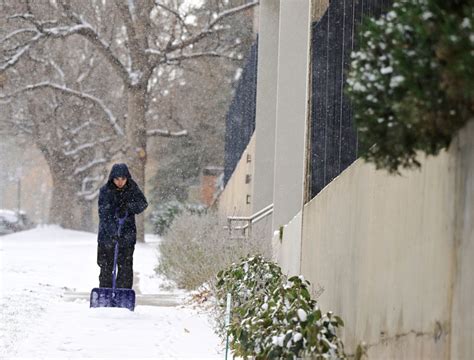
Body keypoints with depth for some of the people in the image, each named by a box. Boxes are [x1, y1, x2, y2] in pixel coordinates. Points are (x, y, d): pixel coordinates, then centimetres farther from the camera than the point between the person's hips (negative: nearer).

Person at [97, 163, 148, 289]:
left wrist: (129, 207, -27)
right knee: (106, 268, 3)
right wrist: (113, 232, -28)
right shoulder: (105, 191, -9)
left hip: (127, 235, 1)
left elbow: (143, 203, -8)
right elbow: (104, 214, -17)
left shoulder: (132, 188, 0)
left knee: (126, 268, 0)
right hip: (107, 235, -1)